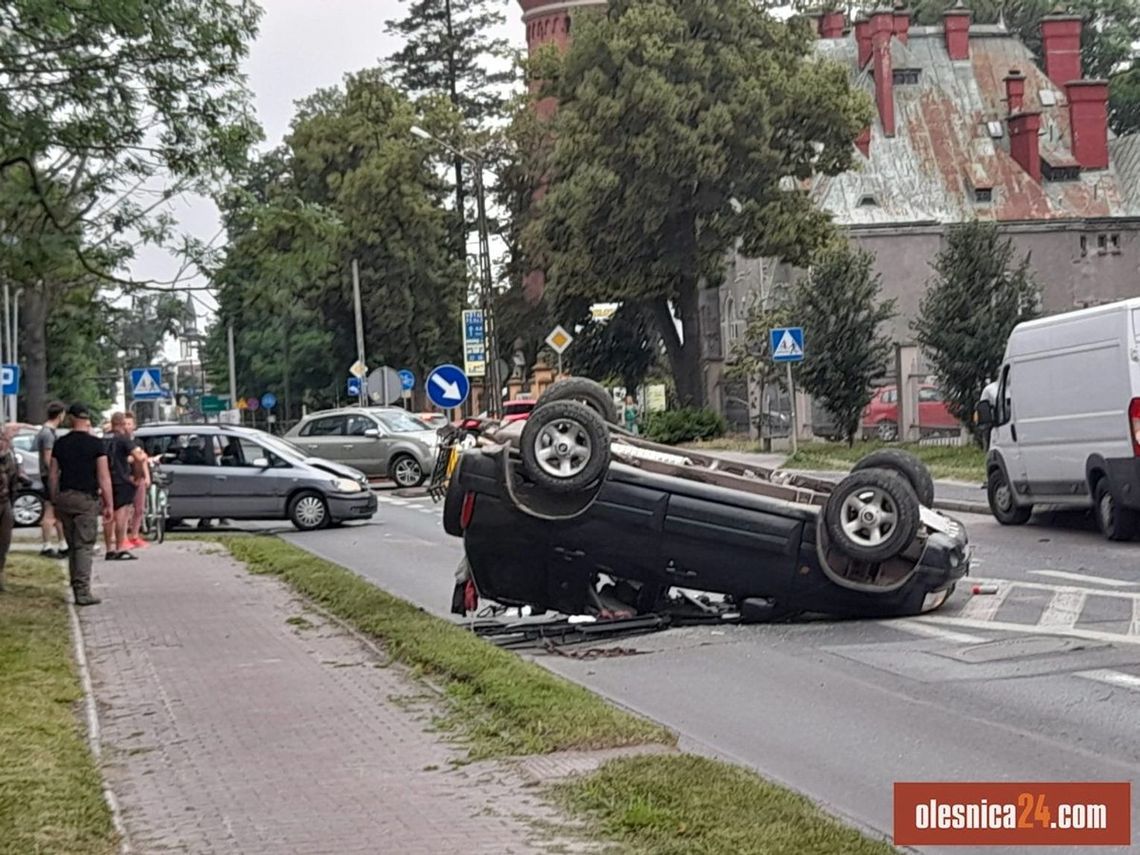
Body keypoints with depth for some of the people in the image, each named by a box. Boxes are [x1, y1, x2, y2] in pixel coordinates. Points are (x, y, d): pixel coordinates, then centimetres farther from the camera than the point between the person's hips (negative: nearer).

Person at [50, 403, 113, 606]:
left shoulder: (60, 444, 7)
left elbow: (53, 476, 9)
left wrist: (55, 502, 17)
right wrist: (109, 505, -4)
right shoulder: (95, 443, -5)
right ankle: (83, 591, -11)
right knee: (84, 546, -5)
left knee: (73, 546, 14)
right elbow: (104, 477, -7)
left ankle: (77, 589, 17)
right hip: (86, 498, -4)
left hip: (64, 498, 4)